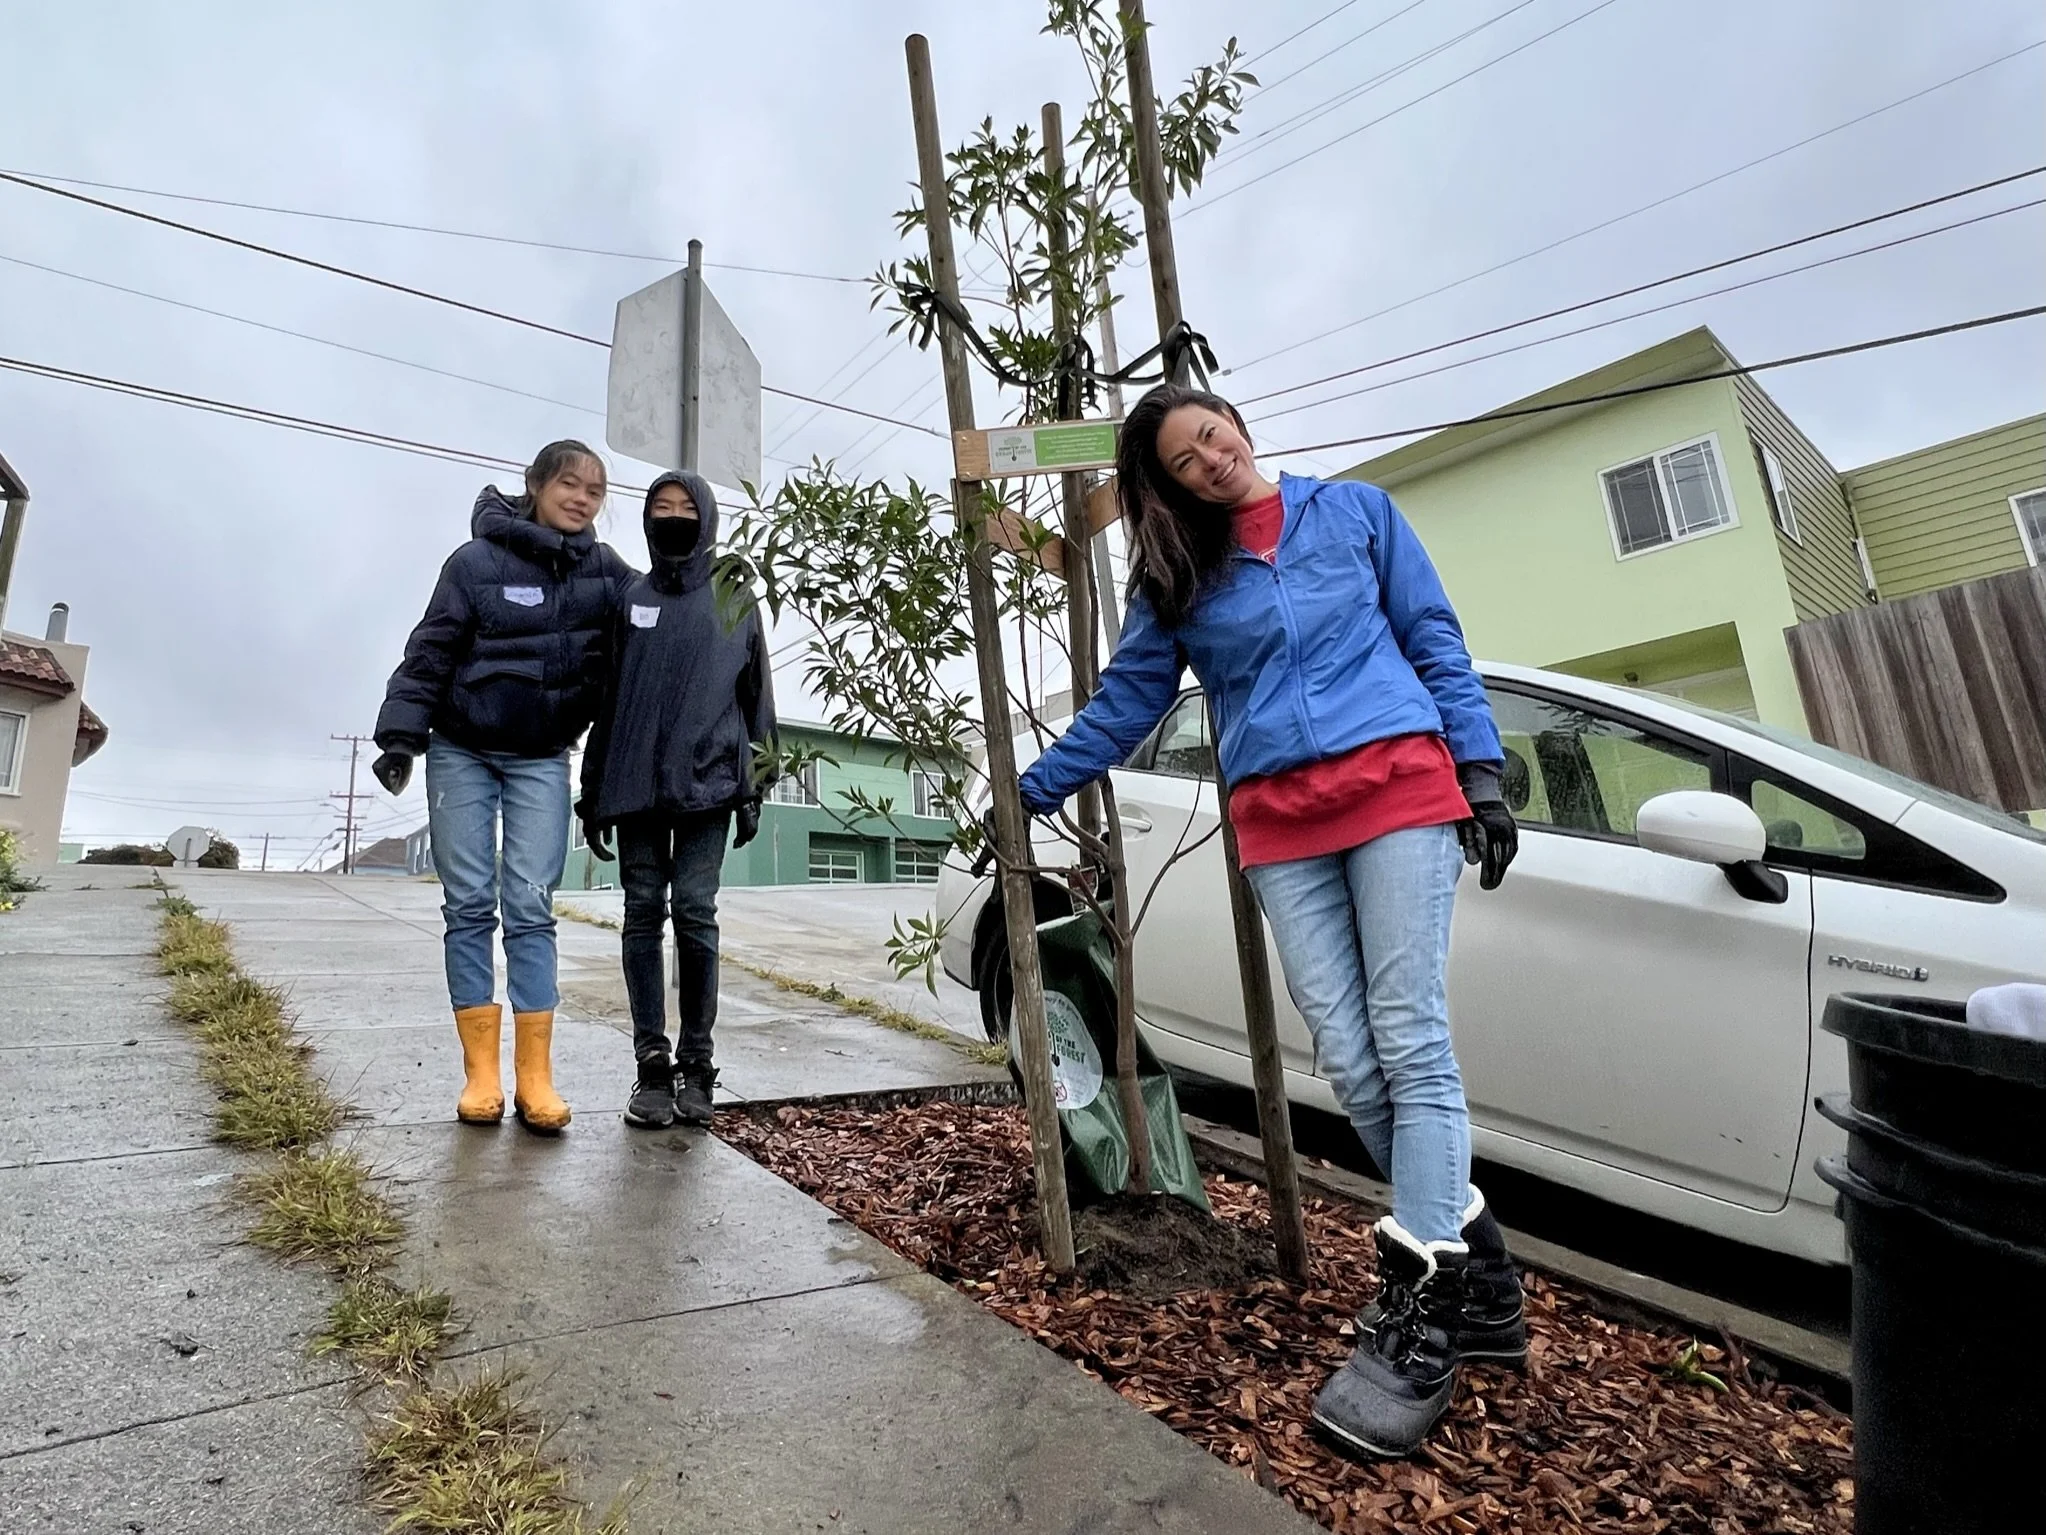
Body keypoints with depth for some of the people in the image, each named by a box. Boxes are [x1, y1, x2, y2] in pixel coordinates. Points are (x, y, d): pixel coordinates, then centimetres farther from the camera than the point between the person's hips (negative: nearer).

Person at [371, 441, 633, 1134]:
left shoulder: (605, 572, 1)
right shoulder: (478, 560, -7)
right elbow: (431, 651, -8)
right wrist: (401, 734, -13)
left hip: (542, 761, 1)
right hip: (462, 751, -1)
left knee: (530, 908, -4)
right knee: (470, 906, 0)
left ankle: (534, 1078, -4)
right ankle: (481, 1072, 5)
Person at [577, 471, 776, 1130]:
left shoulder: (734, 602, 9)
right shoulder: (628, 598, 13)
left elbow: (755, 699, 8)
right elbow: (605, 700, 12)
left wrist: (753, 789, 2)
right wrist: (592, 794, 9)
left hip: (706, 784, -2)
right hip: (636, 785, 2)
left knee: (694, 914, -3)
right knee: (644, 916, 2)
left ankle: (695, 1063, 7)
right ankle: (652, 1064, 8)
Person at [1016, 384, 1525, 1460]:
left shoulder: (1355, 510, 11)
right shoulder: (1174, 575, 13)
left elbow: (1434, 640, 10)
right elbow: (1126, 700, 14)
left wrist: (1480, 769, 1)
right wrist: (1030, 795, 12)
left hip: (1397, 785, -1)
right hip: (1278, 826, 2)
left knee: (1410, 1041, -8)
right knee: (1348, 1060, -3)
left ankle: (1415, 1321, -1)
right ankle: (1480, 1278, 14)